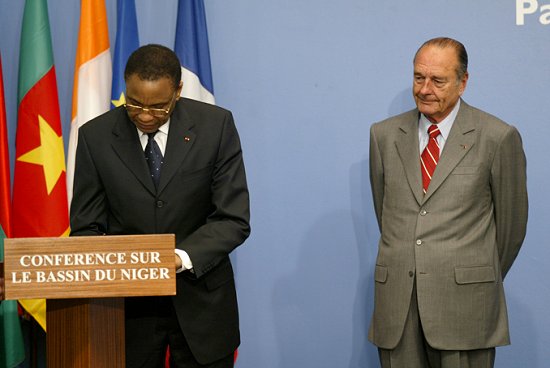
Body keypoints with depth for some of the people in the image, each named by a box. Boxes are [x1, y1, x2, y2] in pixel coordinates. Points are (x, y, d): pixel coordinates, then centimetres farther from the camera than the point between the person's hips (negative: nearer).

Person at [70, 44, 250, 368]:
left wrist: (182, 257, -26)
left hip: (199, 298, 0)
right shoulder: (96, 136, -6)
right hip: (127, 301, 1)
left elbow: (234, 219, -10)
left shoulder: (216, 125, -9)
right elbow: (87, 228, -1)